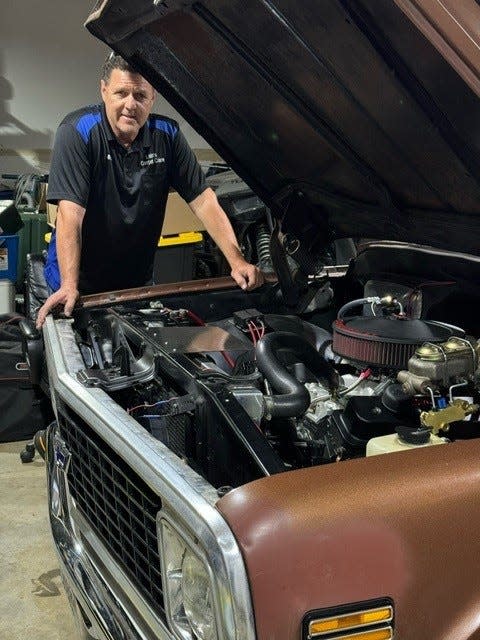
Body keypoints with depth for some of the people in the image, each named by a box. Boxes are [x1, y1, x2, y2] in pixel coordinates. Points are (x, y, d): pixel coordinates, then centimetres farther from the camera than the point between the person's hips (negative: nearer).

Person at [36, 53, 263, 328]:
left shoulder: (167, 134, -5)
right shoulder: (77, 132, -19)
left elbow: (204, 199, -7)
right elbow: (70, 212, -27)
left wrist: (237, 261, -19)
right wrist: (69, 286, -38)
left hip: (139, 280, 4)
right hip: (82, 282, -4)